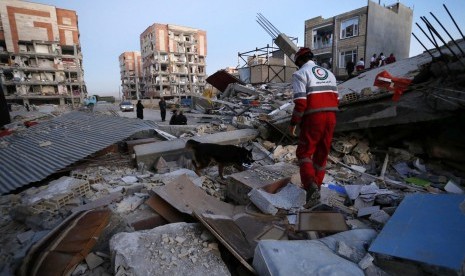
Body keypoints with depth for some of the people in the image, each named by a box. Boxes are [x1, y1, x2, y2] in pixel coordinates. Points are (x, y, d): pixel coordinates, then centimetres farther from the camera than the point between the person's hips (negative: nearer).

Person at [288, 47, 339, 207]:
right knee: (322, 154, 15)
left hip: (313, 119, -6)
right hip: (330, 117, 6)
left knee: (304, 153, 6)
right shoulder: (329, 73, 17)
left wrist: (293, 123, -7)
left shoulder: (300, 74, -5)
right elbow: (335, 100, 13)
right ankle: (316, 186, 27)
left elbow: (301, 103, -16)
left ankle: (311, 186, -12)